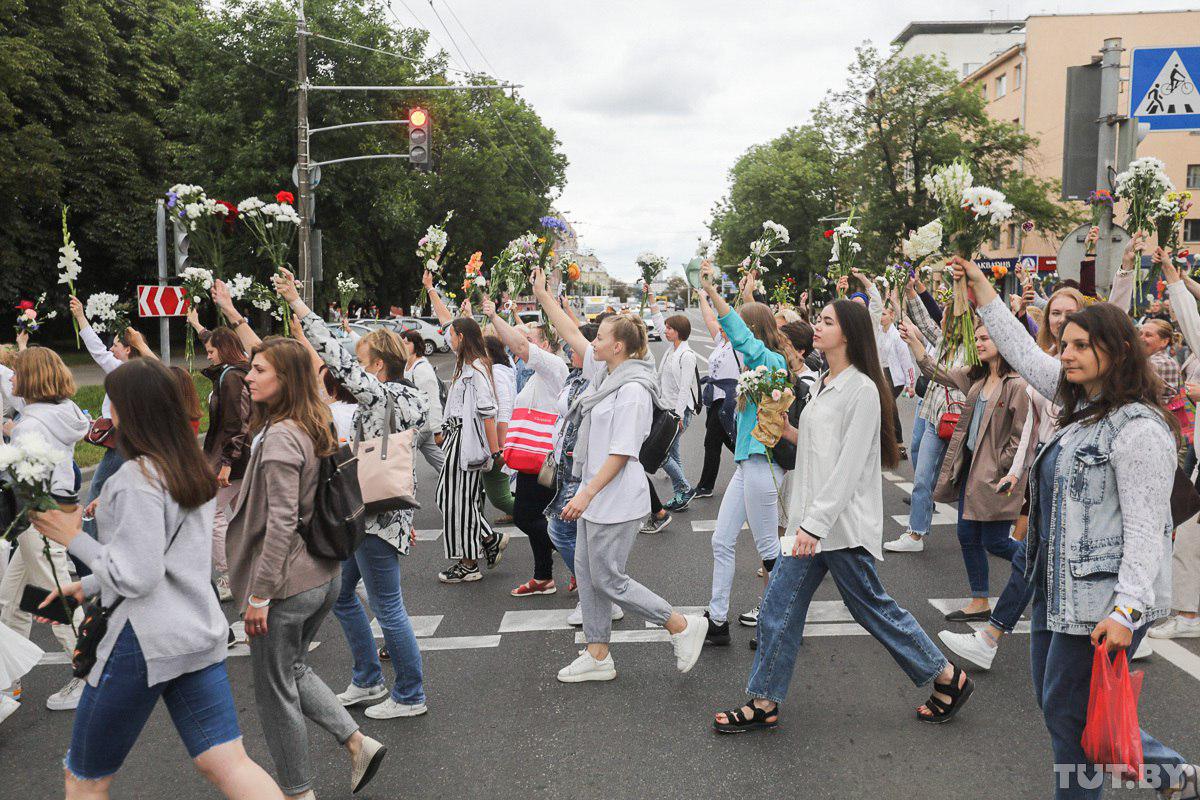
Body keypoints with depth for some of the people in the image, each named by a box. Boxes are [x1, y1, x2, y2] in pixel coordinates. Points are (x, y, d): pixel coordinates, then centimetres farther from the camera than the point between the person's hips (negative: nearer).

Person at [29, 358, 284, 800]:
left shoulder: (136, 479, -16)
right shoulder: (193, 469, 10)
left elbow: (137, 578, -18)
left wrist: (73, 538, -7)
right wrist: (88, 586, 21)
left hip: (144, 641, -8)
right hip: (200, 632, 8)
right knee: (229, 764, 5)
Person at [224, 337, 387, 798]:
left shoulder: (279, 438, -21)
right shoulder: (312, 429, 7)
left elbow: (281, 523, -25)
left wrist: (259, 593, -19)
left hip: (288, 584, -9)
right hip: (324, 576, 9)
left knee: (275, 689, 9)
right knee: (293, 670, 26)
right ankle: (357, 743, 22)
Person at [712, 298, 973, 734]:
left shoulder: (862, 390, -14)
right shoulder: (824, 386, 13)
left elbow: (849, 467, -20)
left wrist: (816, 523, -24)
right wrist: (790, 432, 5)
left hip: (843, 523, -8)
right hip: (812, 521, 9)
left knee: (872, 607, 5)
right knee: (779, 607, 6)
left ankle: (949, 678, 25)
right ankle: (764, 702, 17)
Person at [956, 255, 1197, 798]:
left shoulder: (1138, 428, -17)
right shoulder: (1082, 408, 10)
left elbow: (1145, 528, -21)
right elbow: (1027, 358, 19)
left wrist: (1126, 609, -26)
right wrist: (983, 292, 19)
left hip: (1103, 601, -10)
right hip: (1059, 589, 10)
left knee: (1069, 713, 1)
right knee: (1053, 703, 19)